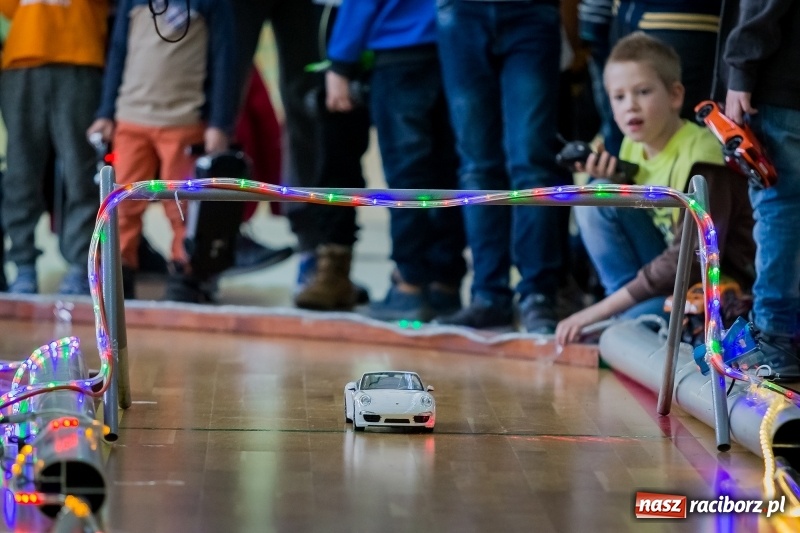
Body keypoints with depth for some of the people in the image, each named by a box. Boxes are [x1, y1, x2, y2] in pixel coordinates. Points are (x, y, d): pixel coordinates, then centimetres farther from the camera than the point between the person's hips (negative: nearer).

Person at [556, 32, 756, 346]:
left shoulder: (700, 156, -22)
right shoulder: (633, 144, 1)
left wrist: (598, 311, -28)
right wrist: (610, 185, -11)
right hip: (667, 271, 8)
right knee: (593, 199, -10)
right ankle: (632, 307, -8)